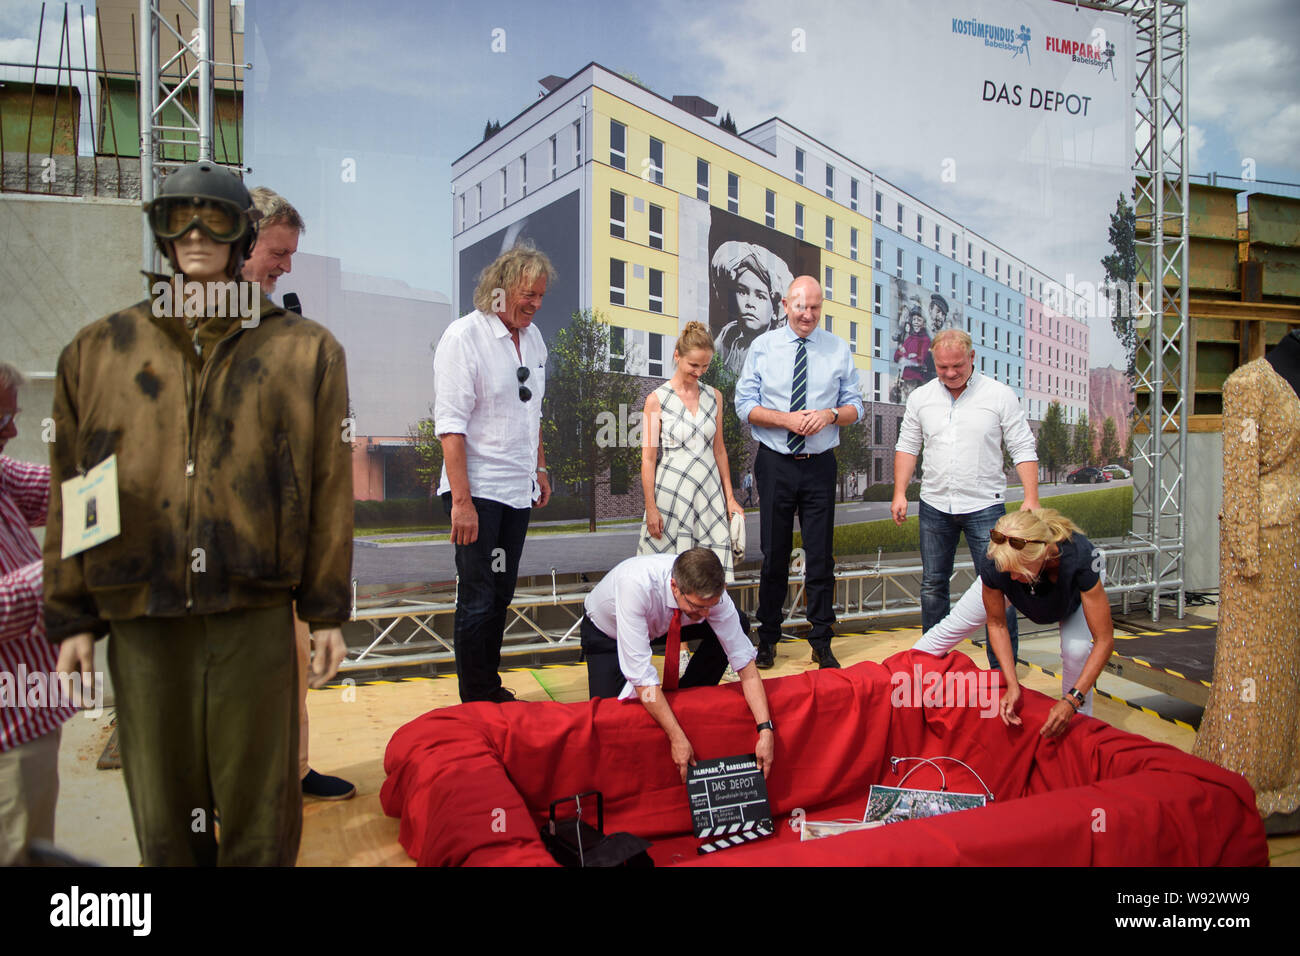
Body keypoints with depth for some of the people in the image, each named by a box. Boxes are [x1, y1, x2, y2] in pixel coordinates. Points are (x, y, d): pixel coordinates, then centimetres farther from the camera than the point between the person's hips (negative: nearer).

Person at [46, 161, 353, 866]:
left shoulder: (305, 351, 4)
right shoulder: (99, 350, 9)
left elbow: (330, 487, 2)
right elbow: (67, 490, 9)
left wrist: (328, 611, 1)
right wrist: (70, 615, 6)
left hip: (257, 613, -1)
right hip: (140, 615, 2)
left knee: (259, 810, 8)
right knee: (163, 812, 13)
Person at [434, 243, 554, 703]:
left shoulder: (533, 338, 11)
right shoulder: (464, 336, -11)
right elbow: (450, 423, -16)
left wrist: (539, 469, 22)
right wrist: (461, 500, -20)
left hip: (518, 491, 7)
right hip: (477, 491, -7)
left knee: (501, 596, 13)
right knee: (478, 600, -3)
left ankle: (492, 691, 24)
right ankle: (476, 701, 10)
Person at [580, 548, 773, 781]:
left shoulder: (710, 593, -31)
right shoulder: (635, 584, -45)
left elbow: (745, 664, -24)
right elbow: (640, 673, -42)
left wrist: (765, 729, -33)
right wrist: (678, 738, -41)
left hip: (661, 623, 4)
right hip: (606, 631, -3)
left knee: (738, 623, -15)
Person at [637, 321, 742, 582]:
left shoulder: (714, 396, 9)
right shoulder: (657, 399, -3)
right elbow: (648, 458, -4)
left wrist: (730, 497, 13)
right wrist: (651, 508, -8)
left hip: (709, 491, 4)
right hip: (672, 491, -4)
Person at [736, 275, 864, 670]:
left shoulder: (839, 350, 5)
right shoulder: (763, 347, 2)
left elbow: (855, 407, 7)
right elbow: (745, 405, -1)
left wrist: (830, 415, -14)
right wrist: (786, 419, -15)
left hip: (820, 465, 1)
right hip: (775, 464, 0)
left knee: (821, 557, 5)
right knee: (774, 556, 7)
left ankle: (821, 643, 18)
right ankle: (767, 639, 21)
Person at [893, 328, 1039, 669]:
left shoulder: (1000, 395, -3)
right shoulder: (920, 398, 6)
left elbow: (1023, 449, -3)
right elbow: (907, 447, 11)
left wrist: (1031, 498, -12)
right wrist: (900, 492, 0)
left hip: (984, 505, -3)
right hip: (934, 505, 3)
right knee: (932, 585, 11)